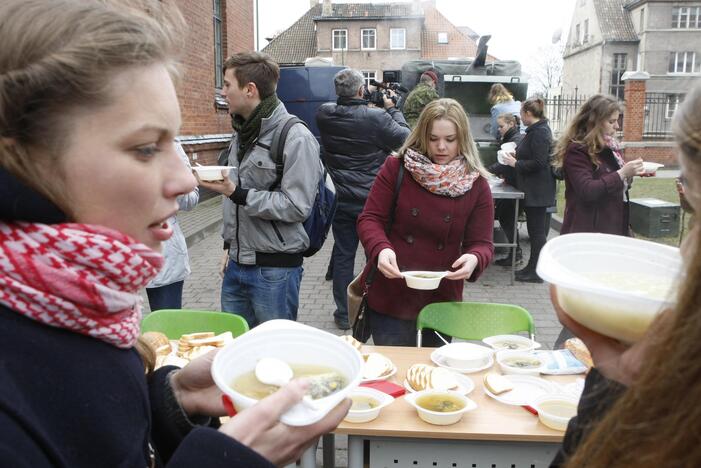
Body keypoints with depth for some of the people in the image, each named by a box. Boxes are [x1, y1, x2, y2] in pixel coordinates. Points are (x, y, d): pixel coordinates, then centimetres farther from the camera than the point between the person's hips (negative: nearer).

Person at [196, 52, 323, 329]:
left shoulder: (296, 138, -16)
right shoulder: (243, 132, 11)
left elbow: (297, 207, -21)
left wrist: (236, 193, -24)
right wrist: (229, 244, 18)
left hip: (275, 268, -7)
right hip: (237, 263, 8)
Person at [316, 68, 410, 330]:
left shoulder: (324, 115, -6)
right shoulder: (377, 117, -17)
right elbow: (405, 138, -7)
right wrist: (392, 109, 4)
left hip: (342, 200, 3)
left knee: (343, 255, 11)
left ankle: (343, 314, 19)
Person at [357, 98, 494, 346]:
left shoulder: (476, 184, -1)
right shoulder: (396, 168, -5)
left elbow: (482, 243, -1)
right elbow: (370, 219, -5)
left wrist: (474, 259, -24)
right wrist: (381, 249, -26)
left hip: (442, 304, 2)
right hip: (389, 298, -2)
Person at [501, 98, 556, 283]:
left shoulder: (540, 132, -18)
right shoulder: (536, 130, 14)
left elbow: (538, 163, -24)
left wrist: (516, 163, -14)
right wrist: (516, 157, 10)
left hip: (537, 191, -10)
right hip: (534, 189, 10)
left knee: (537, 230, -3)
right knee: (536, 228, 15)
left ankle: (536, 271, 5)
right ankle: (533, 266, 24)